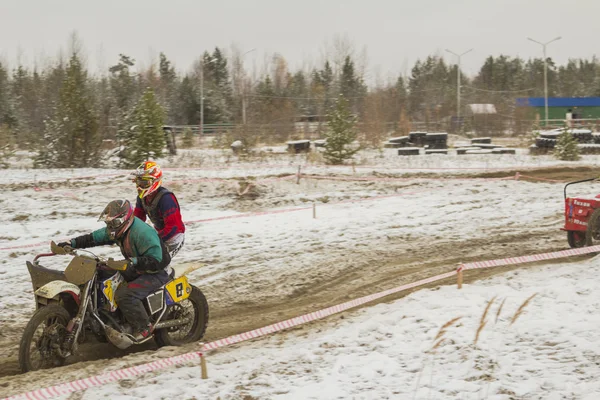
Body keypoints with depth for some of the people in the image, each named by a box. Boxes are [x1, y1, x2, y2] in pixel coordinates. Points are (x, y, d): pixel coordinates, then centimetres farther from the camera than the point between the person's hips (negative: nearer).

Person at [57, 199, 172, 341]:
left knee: (124, 295, -28)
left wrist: (131, 263, -44)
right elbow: (94, 237, 5)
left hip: (157, 272, -10)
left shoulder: (143, 233, -28)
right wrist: (71, 243, -6)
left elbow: (155, 261, -33)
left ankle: (143, 329, -17)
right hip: (137, 270, 10)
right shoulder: (119, 230, 1)